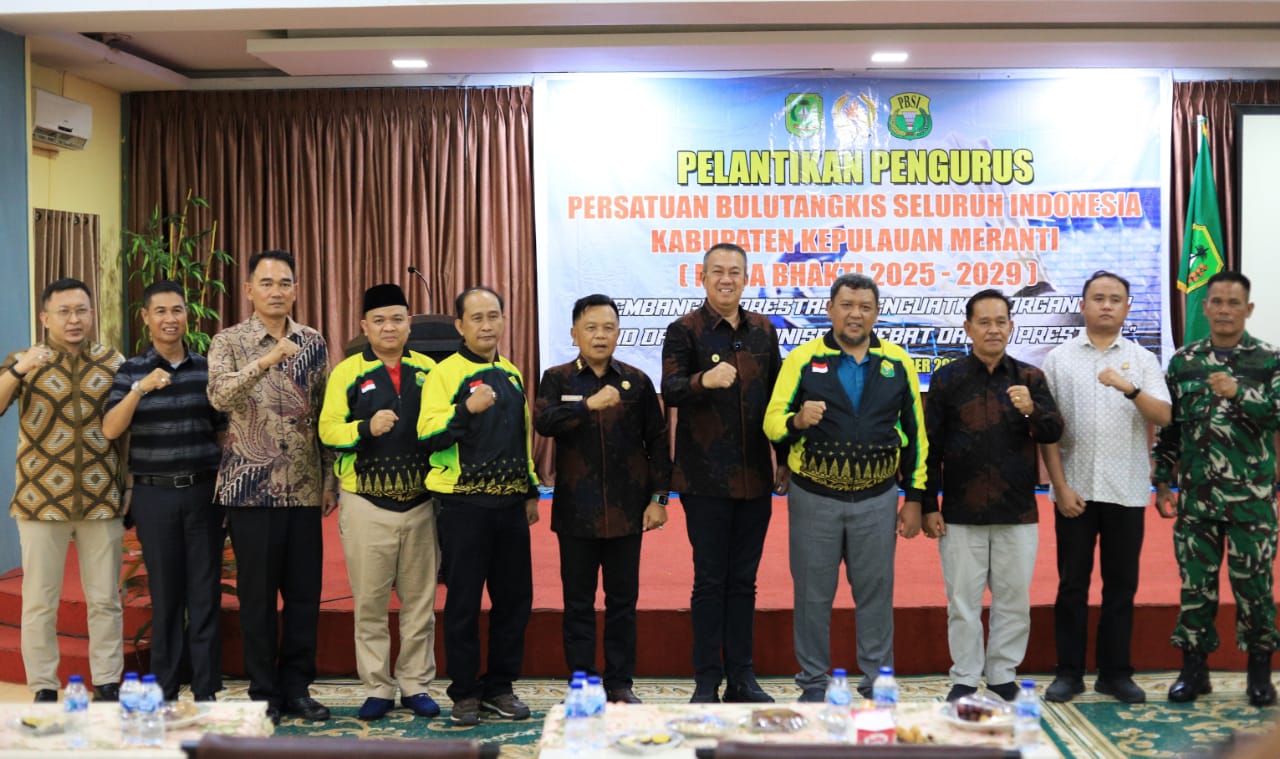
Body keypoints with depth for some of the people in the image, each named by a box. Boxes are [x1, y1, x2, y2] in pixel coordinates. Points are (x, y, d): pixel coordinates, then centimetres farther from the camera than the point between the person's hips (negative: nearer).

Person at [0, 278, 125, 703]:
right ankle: (43, 691, 15)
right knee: (39, 602, 5)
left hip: (102, 502, 1)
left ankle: (107, 685, 17)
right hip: (41, 503, -1)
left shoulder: (114, 363, 6)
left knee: (105, 600, 7)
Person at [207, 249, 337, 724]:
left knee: (305, 592, 6)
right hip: (251, 487, -3)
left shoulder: (314, 344, 8)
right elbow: (220, 395, -21)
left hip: (304, 489, 3)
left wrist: (330, 480, 7)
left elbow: (325, 416, 10)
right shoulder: (229, 342, -1)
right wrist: (266, 361, -35)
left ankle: (297, 686, 19)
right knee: (257, 595, 4)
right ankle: (265, 692, 16)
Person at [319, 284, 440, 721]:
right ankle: (377, 689, 15)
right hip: (367, 504, -2)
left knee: (420, 600, 7)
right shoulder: (348, 372, 1)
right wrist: (366, 428, -22)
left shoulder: (428, 370, 8)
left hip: (420, 502, 2)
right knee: (370, 602, 4)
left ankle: (415, 685, 18)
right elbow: (328, 430, -5)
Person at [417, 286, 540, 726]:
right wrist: (467, 409, -28)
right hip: (463, 503, -5)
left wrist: (531, 491, 18)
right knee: (464, 599, 1)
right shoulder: (445, 373, -5)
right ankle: (464, 694, 13)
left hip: (509, 501, 6)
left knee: (515, 597, 8)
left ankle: (499, 687, 21)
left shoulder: (512, 375, 14)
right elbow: (427, 436, -15)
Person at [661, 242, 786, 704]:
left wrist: (785, 458, 14)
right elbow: (669, 390, -17)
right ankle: (706, 680, 10)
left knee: (743, 580, 10)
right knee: (710, 580, 1)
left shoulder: (762, 331, 11)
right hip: (705, 477, -4)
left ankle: (742, 678, 19)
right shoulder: (685, 330, -3)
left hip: (755, 476, 4)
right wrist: (703, 380, -38)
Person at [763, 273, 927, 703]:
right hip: (814, 499, -1)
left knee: (875, 593, 8)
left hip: (876, 500, 1)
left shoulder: (897, 362, 5)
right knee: (813, 595, 6)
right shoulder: (803, 359, -1)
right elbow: (772, 422, -3)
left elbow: (914, 432, 9)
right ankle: (813, 682, 20)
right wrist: (797, 421, -26)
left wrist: (914, 498, 7)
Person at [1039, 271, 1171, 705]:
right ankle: (1069, 672, 14)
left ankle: (1115, 673, 18)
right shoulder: (1059, 359, 3)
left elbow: (1163, 417, -7)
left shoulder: (1143, 360, 5)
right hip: (1075, 490, 0)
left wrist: (1130, 389, -25)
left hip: (1126, 491, 1)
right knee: (1072, 584, 5)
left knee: (1121, 585, 7)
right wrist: (1061, 486, -6)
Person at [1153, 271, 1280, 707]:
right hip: (1195, 495, 2)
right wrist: (1162, 482, 7)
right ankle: (1194, 669, 17)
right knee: (1196, 583, 7)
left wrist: (1239, 393, -26)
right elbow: (1168, 426, 9)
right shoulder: (1183, 362, 7)